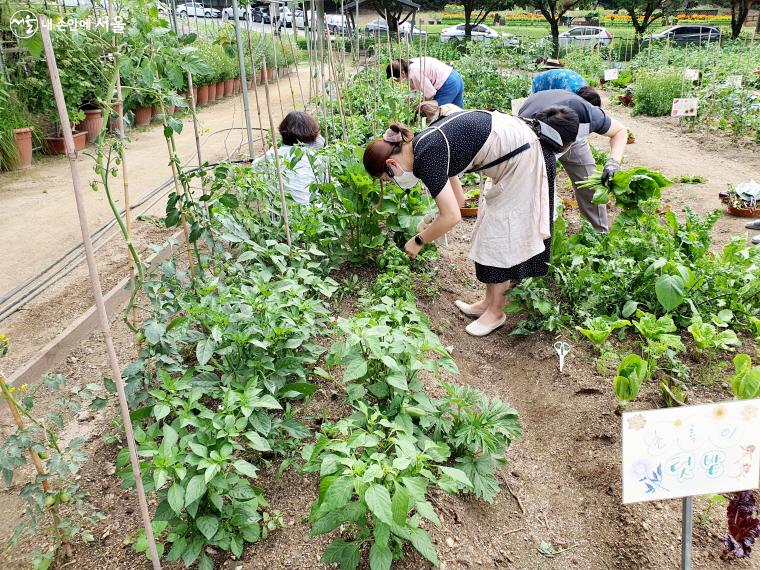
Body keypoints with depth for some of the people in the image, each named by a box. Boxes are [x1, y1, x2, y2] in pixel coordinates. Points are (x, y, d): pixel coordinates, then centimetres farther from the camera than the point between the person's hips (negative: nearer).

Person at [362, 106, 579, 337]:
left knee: (499, 232, -2)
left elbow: (451, 216, -22)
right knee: (492, 226, 14)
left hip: (522, 155, -10)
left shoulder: (425, 159, -23)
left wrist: (418, 241, -8)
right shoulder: (422, 143, 6)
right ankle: (490, 301, 24)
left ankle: (495, 312, 11)